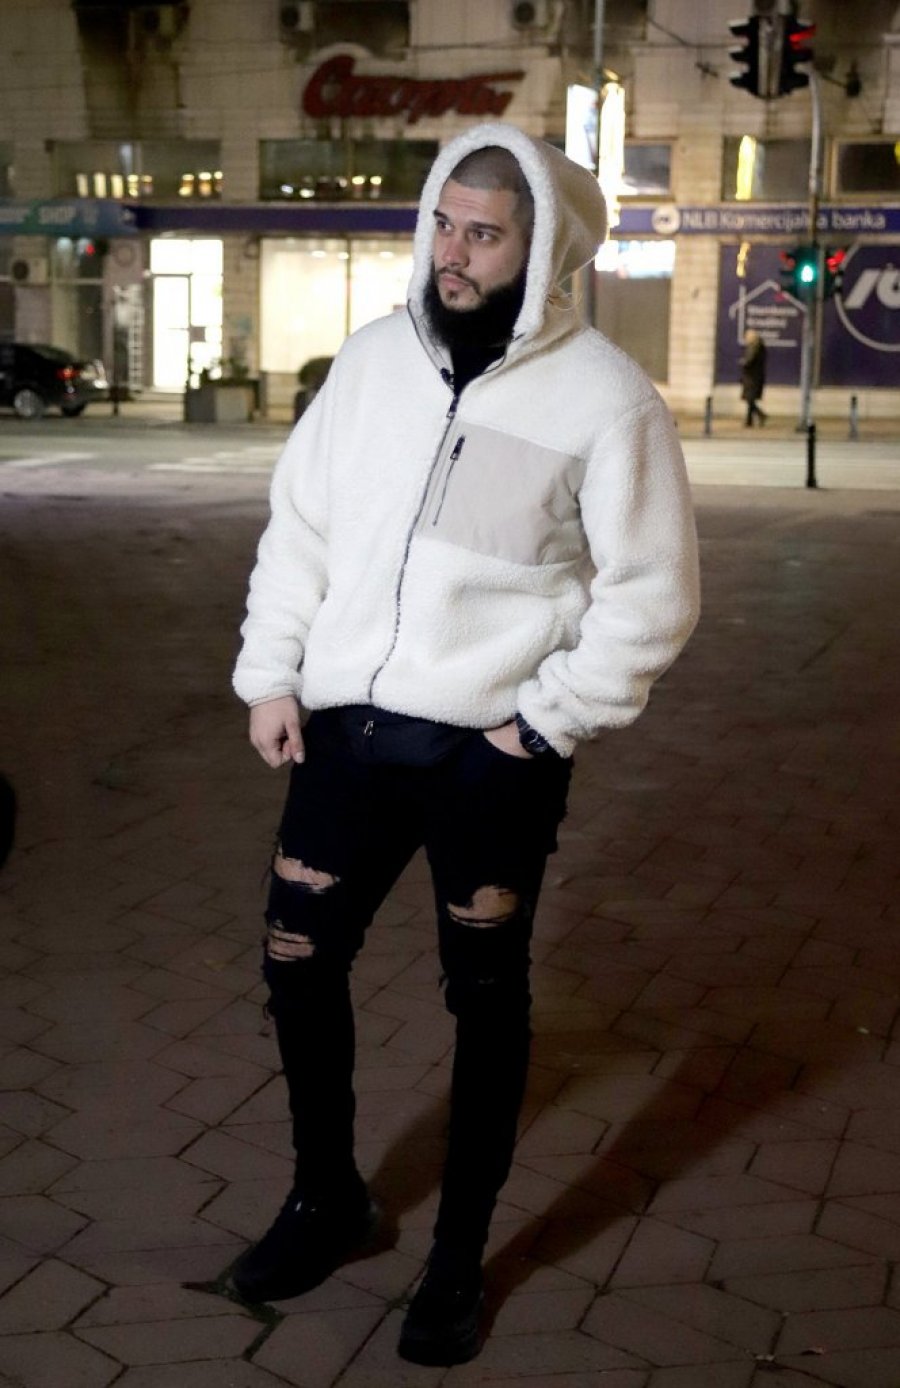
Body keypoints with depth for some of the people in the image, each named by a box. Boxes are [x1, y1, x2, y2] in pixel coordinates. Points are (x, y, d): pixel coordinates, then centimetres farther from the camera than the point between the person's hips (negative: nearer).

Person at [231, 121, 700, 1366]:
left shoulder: (604, 395, -10)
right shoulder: (375, 357, 4)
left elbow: (652, 595, -8)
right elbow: (301, 525, 10)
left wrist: (548, 720, -11)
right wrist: (271, 673, 4)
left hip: (490, 751, -4)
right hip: (348, 726, 5)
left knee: (485, 999, 10)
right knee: (298, 963, 11)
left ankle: (459, 1259, 29)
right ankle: (328, 1199, 36)